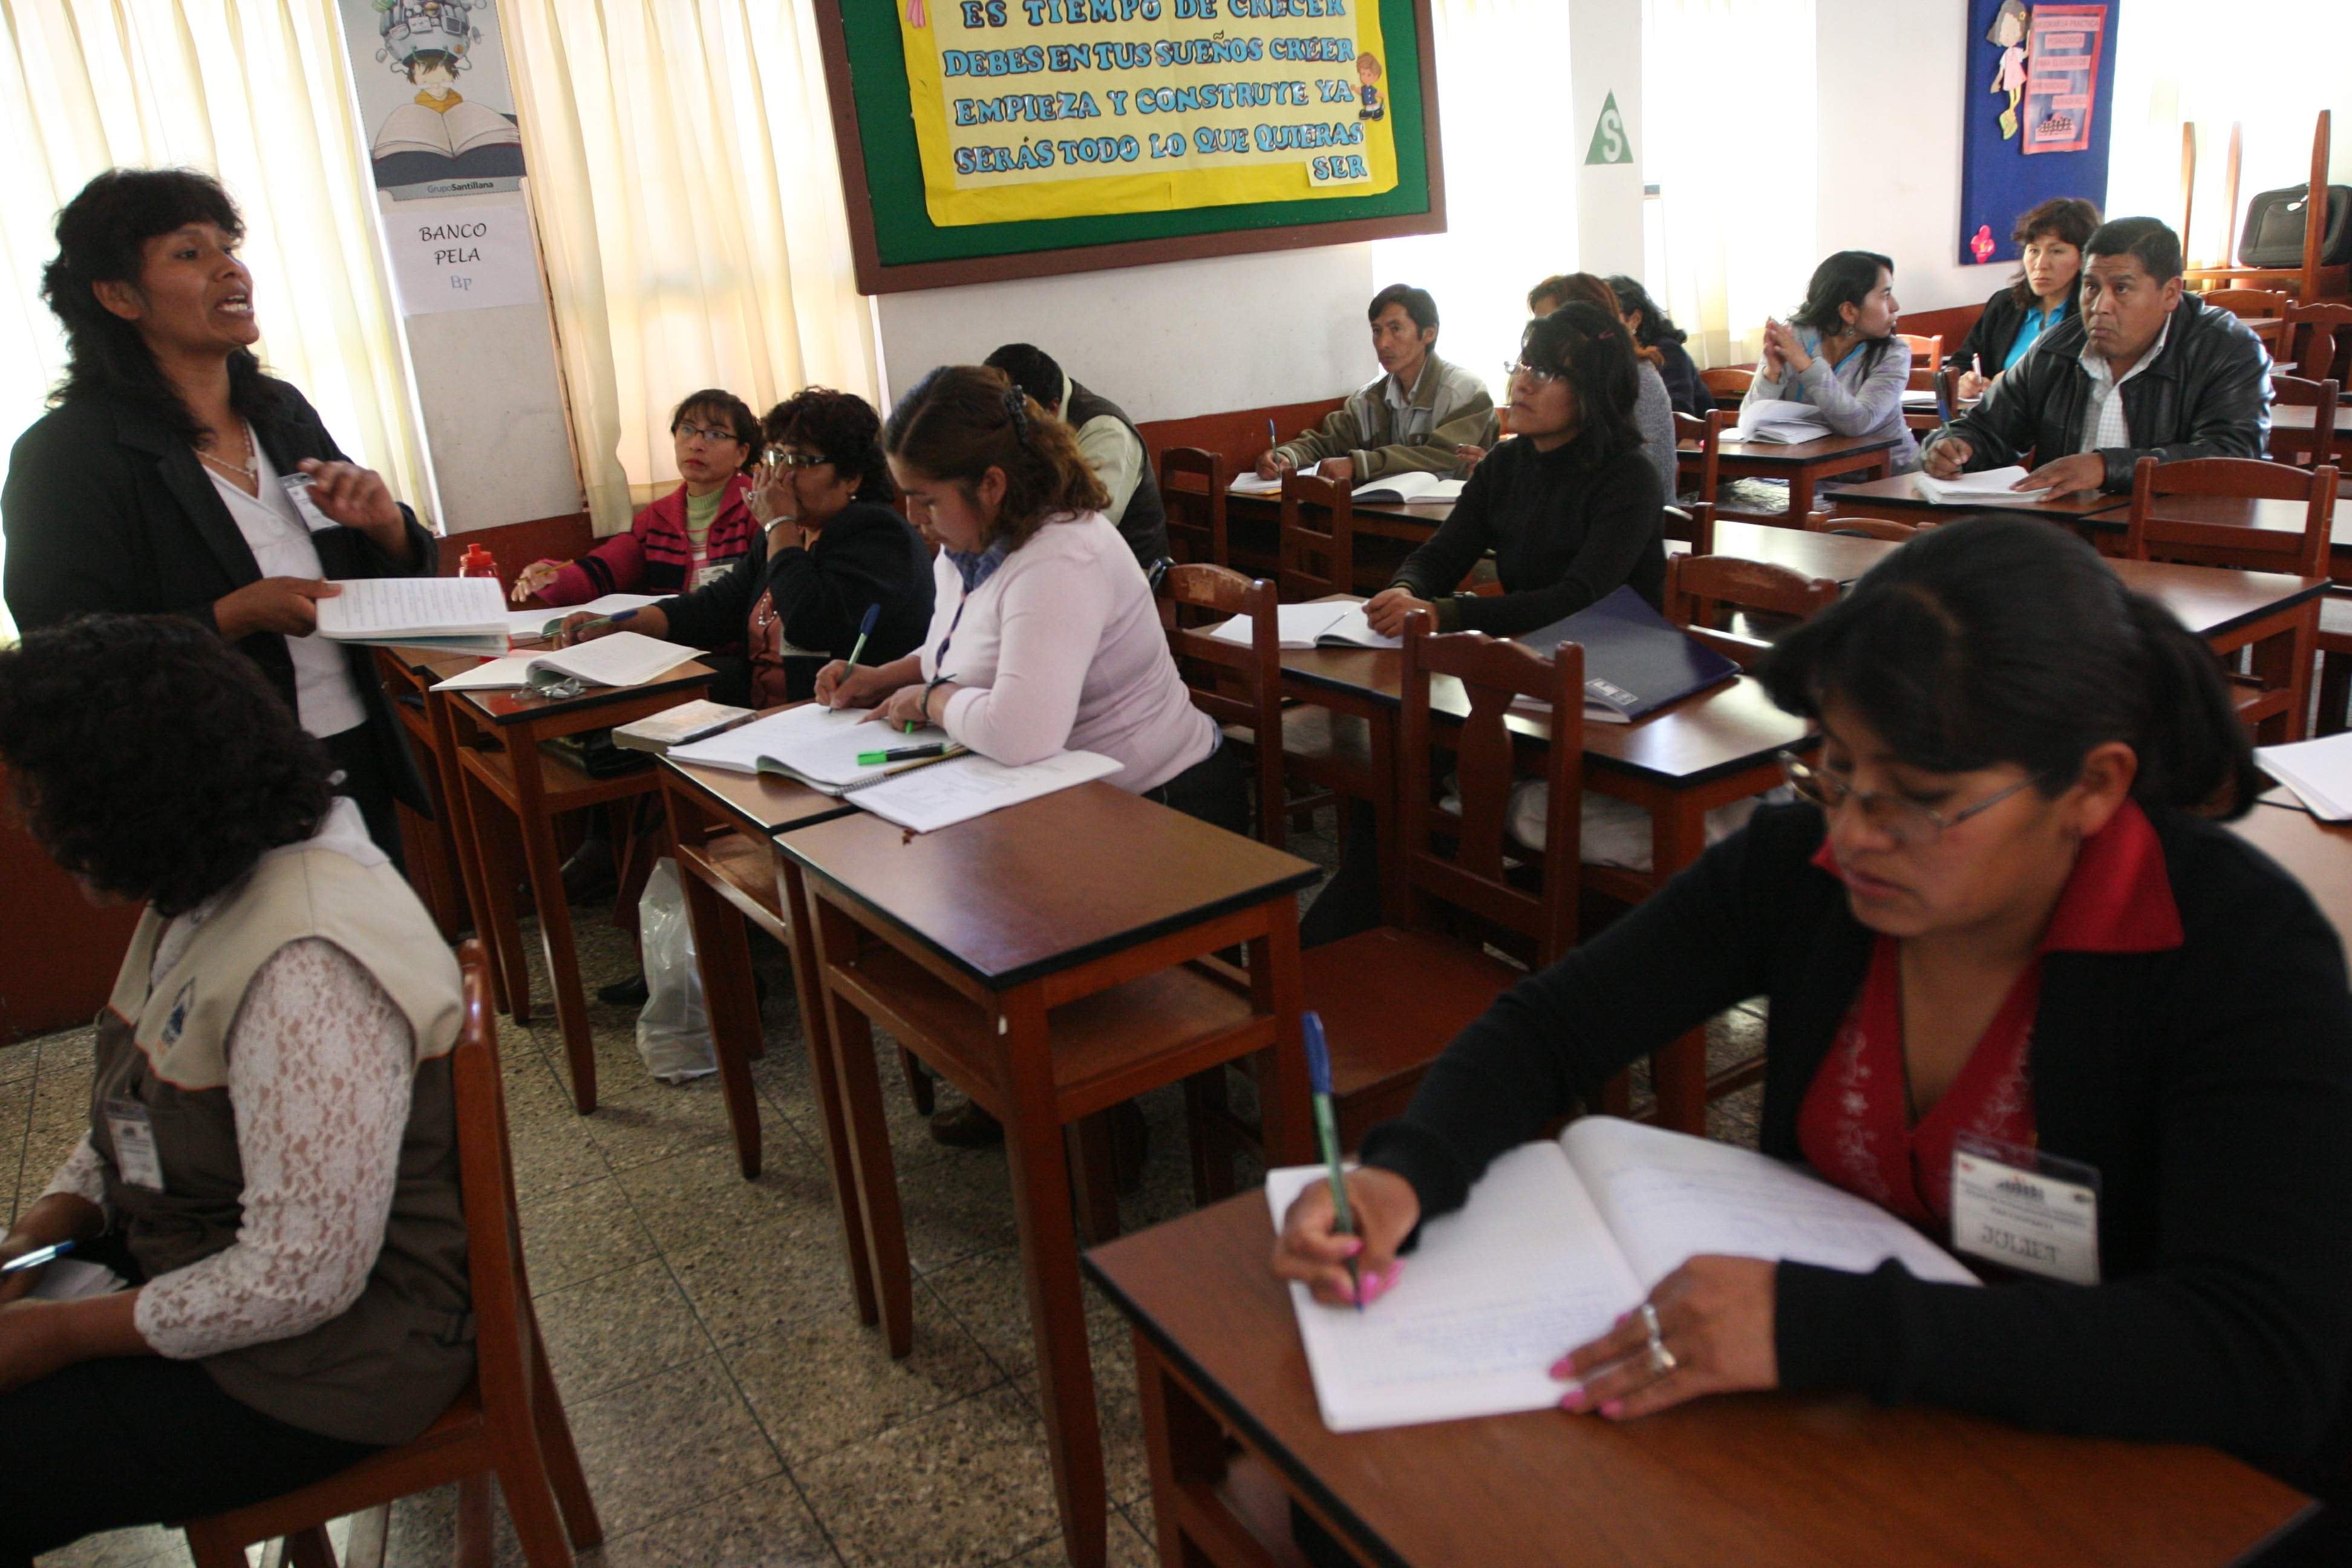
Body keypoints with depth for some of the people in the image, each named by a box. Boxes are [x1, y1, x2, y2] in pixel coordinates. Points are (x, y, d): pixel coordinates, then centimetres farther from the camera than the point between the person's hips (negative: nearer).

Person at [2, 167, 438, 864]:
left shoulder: (283, 409, 8)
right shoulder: (66, 454, -11)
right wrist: (241, 613, -24)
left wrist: (385, 524, -8)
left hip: (360, 758, 6)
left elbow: (394, 580, 14)